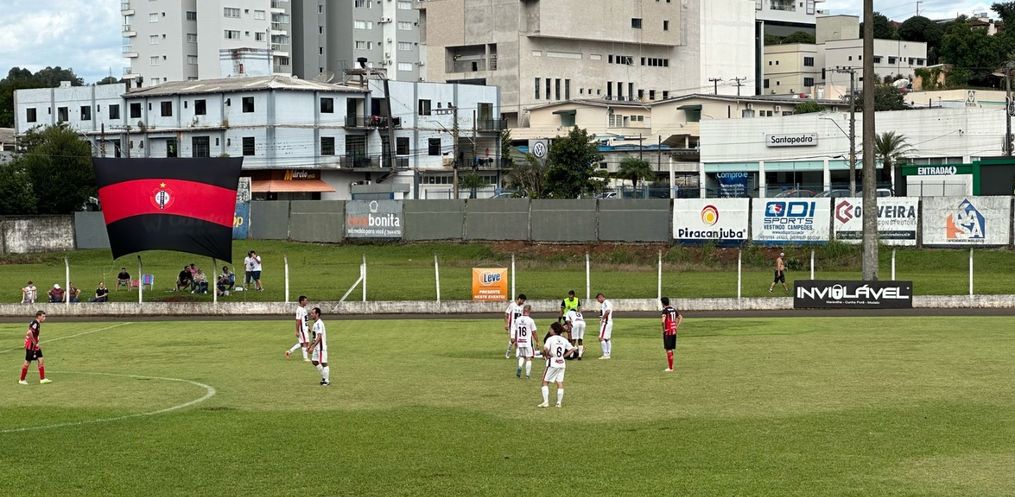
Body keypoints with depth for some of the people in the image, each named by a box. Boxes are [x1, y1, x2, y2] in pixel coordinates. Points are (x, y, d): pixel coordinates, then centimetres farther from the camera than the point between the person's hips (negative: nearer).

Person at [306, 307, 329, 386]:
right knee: (314, 361, 15)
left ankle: (327, 381, 5)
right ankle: (324, 377, 25)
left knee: (323, 363, -3)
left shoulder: (319, 323, -18)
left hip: (321, 346, -10)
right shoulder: (316, 323, 13)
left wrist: (312, 347, -27)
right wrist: (310, 345, 23)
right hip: (317, 347, 10)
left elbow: (319, 337, -24)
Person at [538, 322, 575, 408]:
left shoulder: (550, 339, -10)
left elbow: (545, 349, -26)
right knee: (560, 383, 9)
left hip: (552, 363, -5)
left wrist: (546, 355, -8)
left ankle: (546, 402, -2)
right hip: (562, 363, 5)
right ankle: (559, 402, 10)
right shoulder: (564, 340, 7)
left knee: (545, 382, 5)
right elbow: (572, 349, 8)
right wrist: (564, 356, 8)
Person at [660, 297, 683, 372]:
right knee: (671, 349, 14)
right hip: (674, 331, 7)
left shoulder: (665, 310, -13)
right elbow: (681, 317, 17)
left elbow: (663, 321, -27)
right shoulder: (674, 309, 10)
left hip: (668, 332, -7)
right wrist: (677, 327, 14)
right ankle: (670, 366, 18)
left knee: (668, 349, -3)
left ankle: (670, 368, -2)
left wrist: (663, 329, -12)